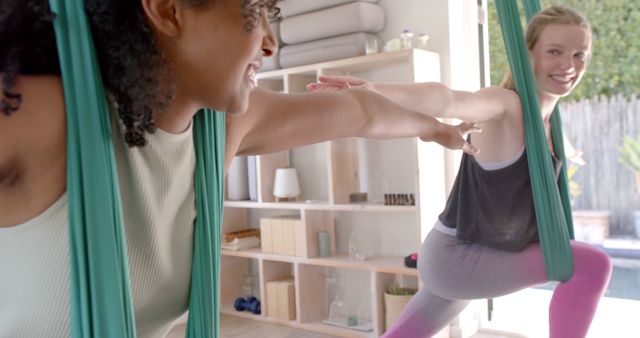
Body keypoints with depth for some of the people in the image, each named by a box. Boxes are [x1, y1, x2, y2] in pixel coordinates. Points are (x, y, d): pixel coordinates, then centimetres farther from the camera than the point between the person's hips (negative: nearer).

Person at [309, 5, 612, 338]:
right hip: (454, 257, -9)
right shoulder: (504, 105, -23)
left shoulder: (548, 117, 5)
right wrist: (369, 90, -62)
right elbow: (447, 100, -46)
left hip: (486, 254, 9)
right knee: (592, 266, -12)